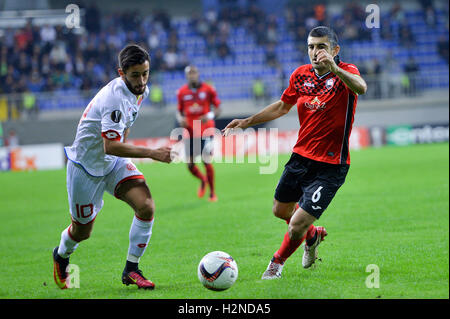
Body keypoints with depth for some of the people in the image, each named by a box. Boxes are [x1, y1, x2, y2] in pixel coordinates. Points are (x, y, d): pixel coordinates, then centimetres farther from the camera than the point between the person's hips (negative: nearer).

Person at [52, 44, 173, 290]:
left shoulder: (141, 90, -2)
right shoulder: (114, 98, -31)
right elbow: (111, 146, -36)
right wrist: (152, 153, -38)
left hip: (114, 162, 7)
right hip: (86, 166, -7)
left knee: (146, 206, -16)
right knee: (82, 231, 9)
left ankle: (131, 269, -4)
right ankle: (61, 256, 44)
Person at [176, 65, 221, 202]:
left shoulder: (208, 89, -1)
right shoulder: (182, 92, 5)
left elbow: (217, 109, 3)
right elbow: (179, 111, 15)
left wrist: (209, 116, -17)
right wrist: (180, 119, -7)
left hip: (205, 131, -2)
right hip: (190, 132, 2)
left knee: (207, 162, -9)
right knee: (190, 165, -1)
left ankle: (212, 193, 8)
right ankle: (203, 180, 33)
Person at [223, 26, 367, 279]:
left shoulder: (345, 72, -15)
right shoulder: (301, 75, 2)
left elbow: (361, 88, -40)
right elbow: (282, 106, 20)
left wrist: (334, 68, -56)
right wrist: (247, 122, 16)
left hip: (330, 166, -6)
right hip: (301, 156, 6)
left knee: (297, 225, -9)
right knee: (280, 210, 21)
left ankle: (278, 263, 22)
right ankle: (313, 235, 51)